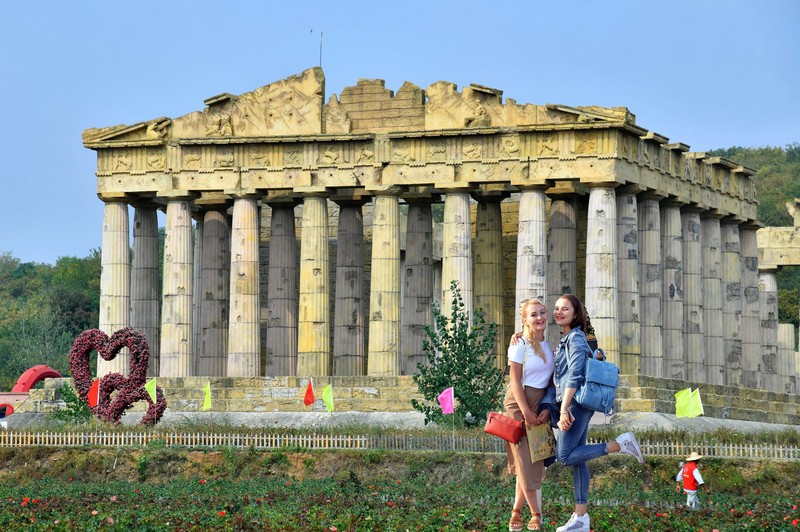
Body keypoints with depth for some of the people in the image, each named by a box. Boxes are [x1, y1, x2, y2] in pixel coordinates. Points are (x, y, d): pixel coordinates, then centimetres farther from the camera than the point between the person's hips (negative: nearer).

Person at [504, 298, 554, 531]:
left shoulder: (549, 346, 7)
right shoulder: (520, 345, -8)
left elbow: (551, 381, 7)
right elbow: (515, 381, -10)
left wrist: (548, 409, -5)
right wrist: (526, 412, -15)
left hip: (541, 404, 5)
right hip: (519, 402, -5)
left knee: (532, 460, 5)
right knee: (525, 459, -3)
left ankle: (517, 512, 15)